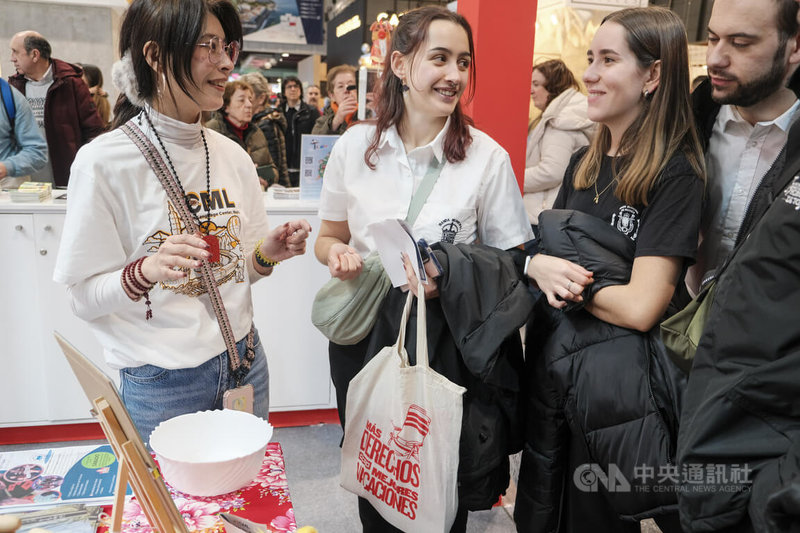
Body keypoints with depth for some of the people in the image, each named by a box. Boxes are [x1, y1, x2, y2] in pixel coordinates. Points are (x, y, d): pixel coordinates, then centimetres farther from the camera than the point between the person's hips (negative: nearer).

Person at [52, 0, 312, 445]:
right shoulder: (105, 161, -14)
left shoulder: (233, 155, 2)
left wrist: (267, 254, -11)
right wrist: (147, 271, -29)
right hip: (162, 383, -5)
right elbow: (85, 296, -11)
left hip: (243, 362, 5)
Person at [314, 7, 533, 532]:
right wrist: (337, 252, -14)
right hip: (362, 335, 2)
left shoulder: (487, 157, -10)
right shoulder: (355, 145, -4)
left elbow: (510, 263, -4)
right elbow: (328, 237, 9)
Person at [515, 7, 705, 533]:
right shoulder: (584, 163, 5)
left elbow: (640, 307, -22)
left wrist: (568, 278, -11)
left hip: (613, 380, -6)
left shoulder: (674, 174, -16)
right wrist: (540, 266, -14)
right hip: (549, 362, 6)